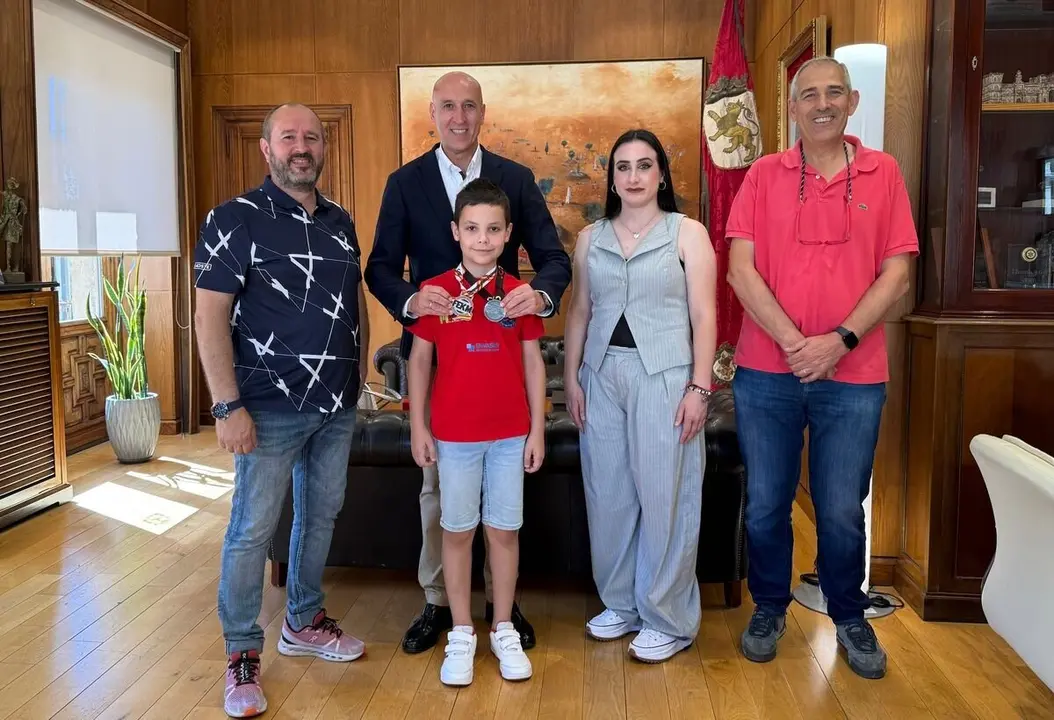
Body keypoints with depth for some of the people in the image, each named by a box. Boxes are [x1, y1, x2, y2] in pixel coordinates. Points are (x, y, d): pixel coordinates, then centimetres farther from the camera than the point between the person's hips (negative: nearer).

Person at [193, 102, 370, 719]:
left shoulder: (340, 221, 10)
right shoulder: (236, 219, -8)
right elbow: (211, 314, -13)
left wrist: (361, 368, 10)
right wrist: (228, 406, -18)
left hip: (338, 406, 6)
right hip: (272, 407, -6)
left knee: (322, 515, 16)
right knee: (254, 529, 2)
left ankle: (304, 622, 35)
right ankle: (242, 655, 18)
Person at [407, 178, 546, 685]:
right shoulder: (435, 292, -4)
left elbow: (533, 363, 3)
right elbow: (419, 360, 1)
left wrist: (537, 430, 1)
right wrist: (418, 426, -2)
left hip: (510, 434, 1)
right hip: (454, 433, -1)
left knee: (504, 530, 10)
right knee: (457, 531, 9)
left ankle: (504, 631, 25)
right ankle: (461, 635, 23)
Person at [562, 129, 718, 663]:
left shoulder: (687, 234, 0)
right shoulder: (590, 238, 12)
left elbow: (704, 315, -4)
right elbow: (579, 312, 13)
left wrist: (700, 387, -10)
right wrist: (571, 379, 7)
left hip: (664, 376, -4)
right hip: (602, 375, 4)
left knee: (664, 496, 0)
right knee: (608, 493, 8)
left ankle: (670, 620, 14)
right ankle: (621, 604, 25)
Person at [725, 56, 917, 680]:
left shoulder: (883, 173, 4)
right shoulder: (764, 175, 3)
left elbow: (896, 274, 0)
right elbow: (741, 268, -5)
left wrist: (840, 340, -13)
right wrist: (793, 341, -14)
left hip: (854, 376, 0)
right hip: (767, 371, 0)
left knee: (842, 511, 8)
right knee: (766, 504, 10)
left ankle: (849, 617, 32)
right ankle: (770, 608, 31)